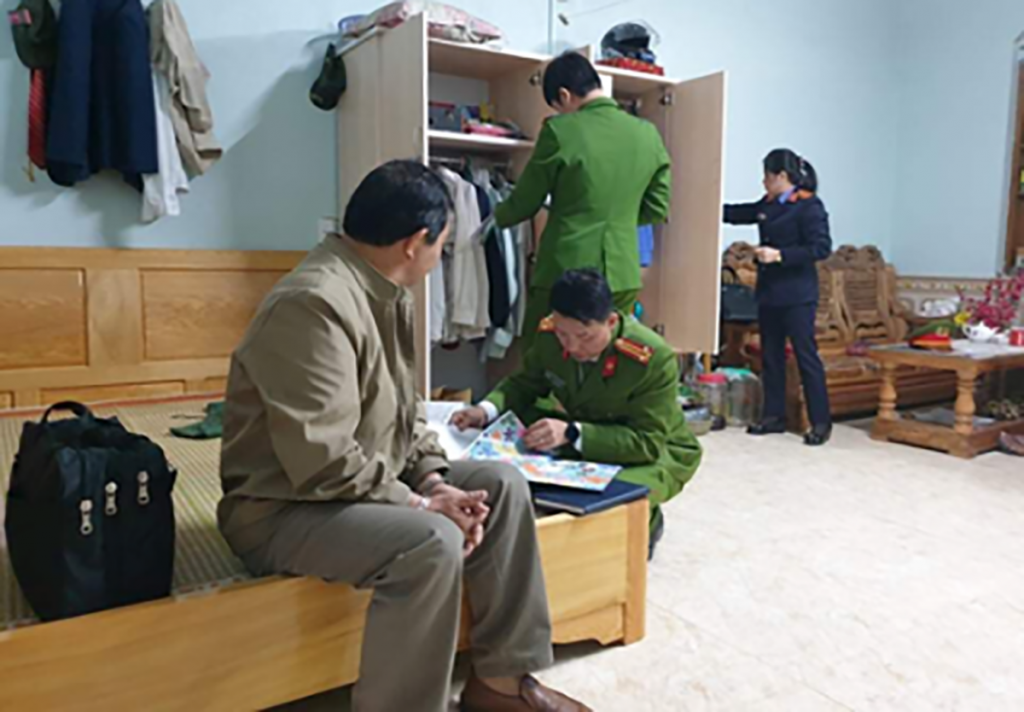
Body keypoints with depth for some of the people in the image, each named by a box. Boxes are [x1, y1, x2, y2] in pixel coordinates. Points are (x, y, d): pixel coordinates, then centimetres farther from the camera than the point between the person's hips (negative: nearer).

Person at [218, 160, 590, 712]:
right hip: (284, 508, -10)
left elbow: (403, 412, 10)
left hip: (372, 481, 10)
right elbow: (323, 463, -30)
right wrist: (420, 505, -21)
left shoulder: (384, 292, 5)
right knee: (432, 542, -33)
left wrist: (434, 481, -5)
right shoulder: (316, 303, -26)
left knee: (502, 485, 2)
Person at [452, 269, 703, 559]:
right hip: (582, 445, 5)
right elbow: (524, 384, 0)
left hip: (655, 454, -5)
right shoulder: (549, 335, -16)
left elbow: (648, 441, -31)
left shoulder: (654, 358, -31)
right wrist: (487, 410, -23)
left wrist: (572, 433, -44)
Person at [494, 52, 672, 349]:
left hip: (565, 271, -4)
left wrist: (495, 218, 20)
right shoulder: (648, 135, 4)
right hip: (623, 275, 5)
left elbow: (525, 202, 0)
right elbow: (656, 209, 10)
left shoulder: (560, 131, -9)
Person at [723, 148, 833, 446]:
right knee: (771, 355, 10)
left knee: (806, 355, -3)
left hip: (797, 295, -7)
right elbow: (736, 214, 24)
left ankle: (821, 422, 5)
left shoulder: (810, 206, -10)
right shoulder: (768, 204, 11)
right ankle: (774, 416, 20)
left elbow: (822, 248, -15)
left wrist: (780, 255, -20)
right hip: (769, 291, 8)